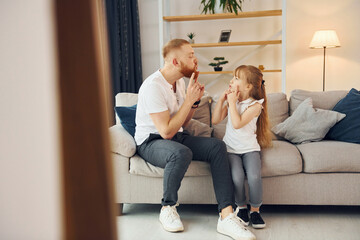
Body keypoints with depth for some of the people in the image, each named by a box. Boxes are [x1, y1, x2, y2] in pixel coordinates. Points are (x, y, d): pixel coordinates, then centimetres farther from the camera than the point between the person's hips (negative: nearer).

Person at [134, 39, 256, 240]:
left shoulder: (180, 81, 7)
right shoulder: (153, 86, -21)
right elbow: (166, 132, -26)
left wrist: (195, 101, -3)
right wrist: (188, 100, -22)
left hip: (177, 136, 8)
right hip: (150, 142, -8)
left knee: (218, 146, -16)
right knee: (181, 153, -40)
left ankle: (226, 216, -22)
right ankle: (168, 208, -14)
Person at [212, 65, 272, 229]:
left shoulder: (255, 105, -9)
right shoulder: (231, 101, 8)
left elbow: (237, 124, -21)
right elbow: (215, 120, 3)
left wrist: (232, 102, -15)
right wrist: (221, 100, -3)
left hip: (250, 149, -2)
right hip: (231, 149, 2)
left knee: (254, 177, -27)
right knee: (237, 177, -24)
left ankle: (255, 210, 0)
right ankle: (241, 207, 4)